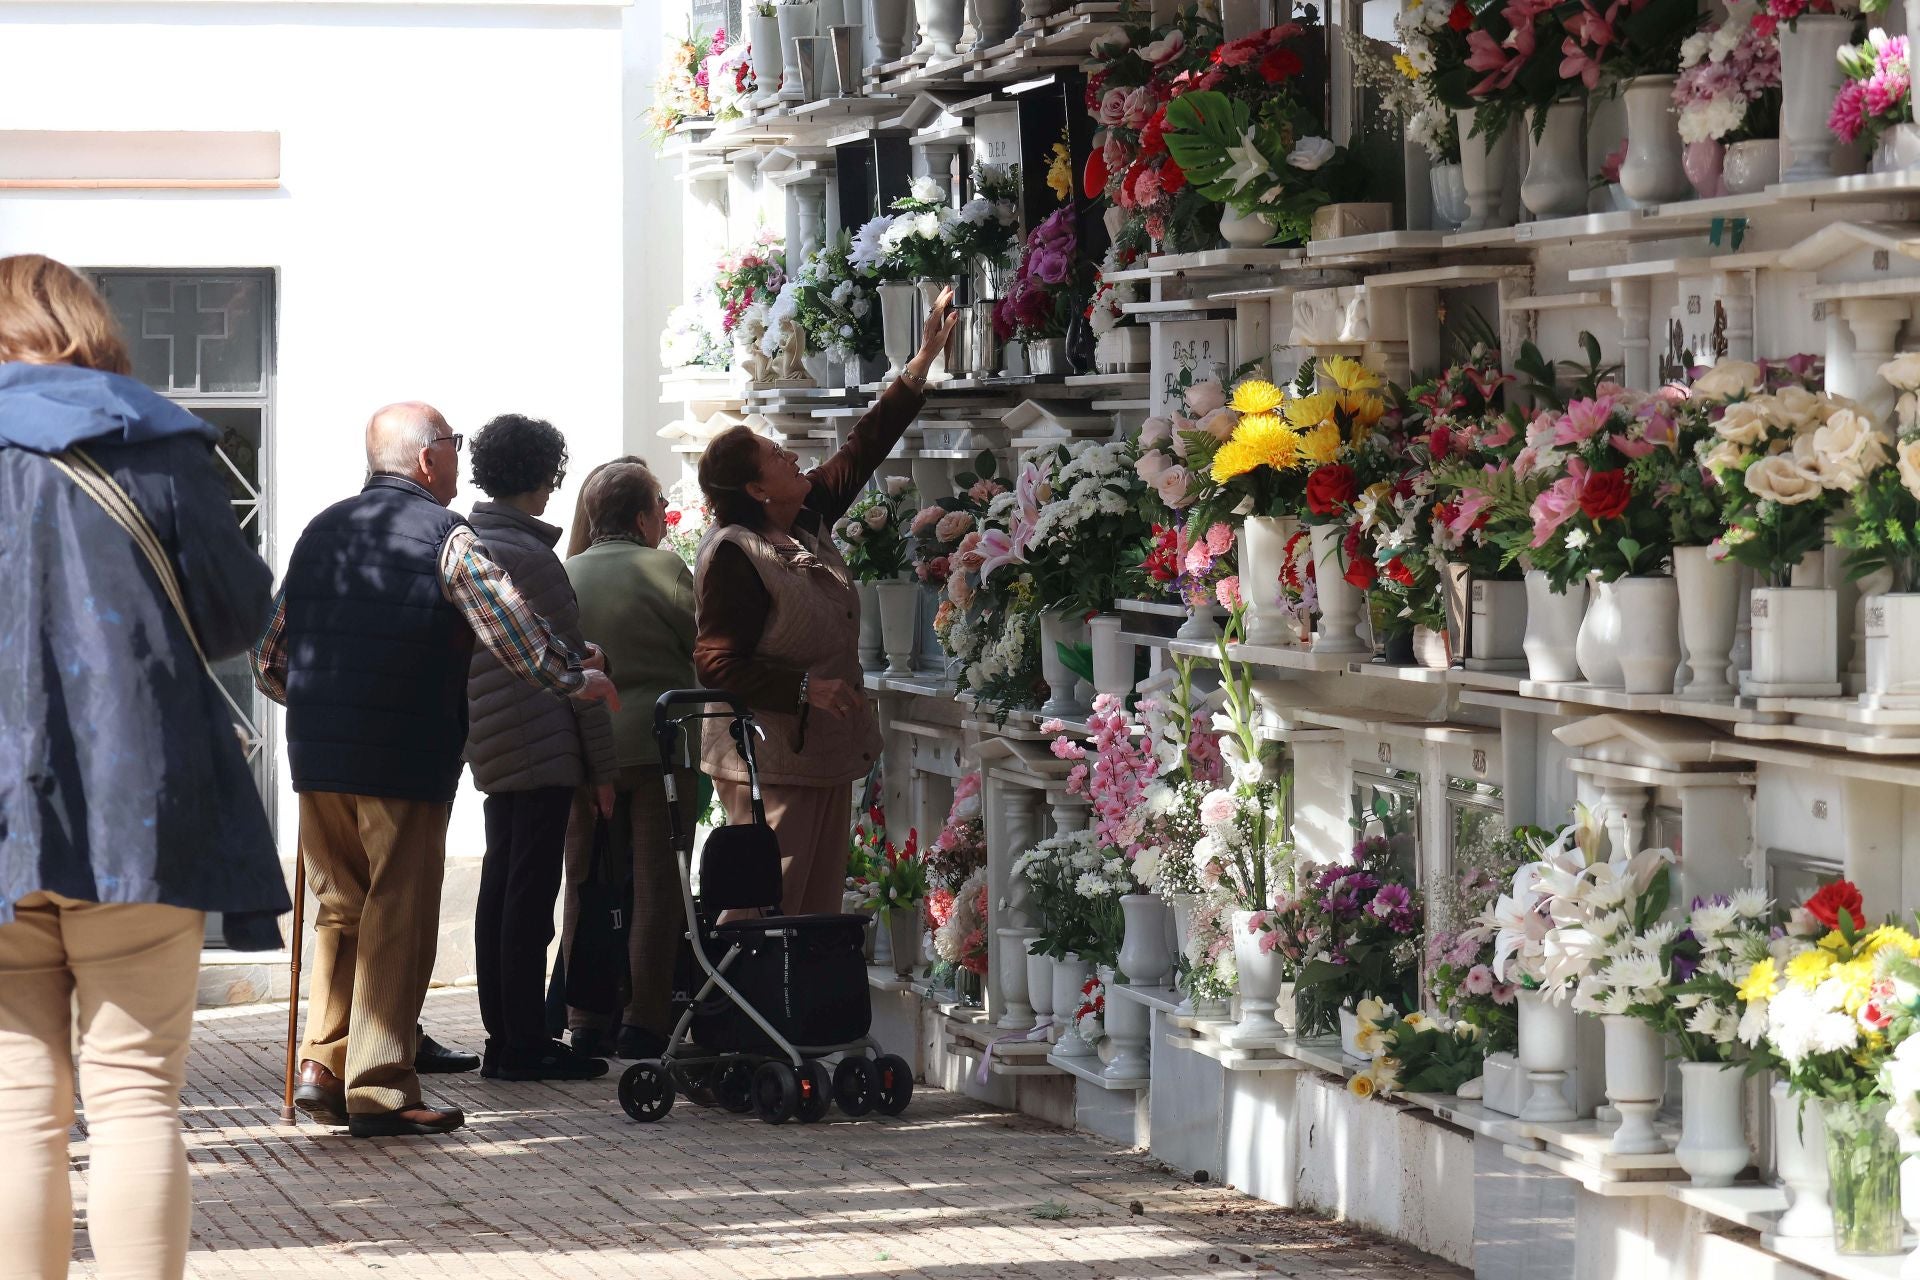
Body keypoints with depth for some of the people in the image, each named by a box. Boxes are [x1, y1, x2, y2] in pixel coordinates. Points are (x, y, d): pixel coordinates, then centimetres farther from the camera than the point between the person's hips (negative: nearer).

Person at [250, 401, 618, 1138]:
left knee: (340, 910, 16)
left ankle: (321, 1067, 9)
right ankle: (378, 1090, -2)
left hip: (316, 753, 6)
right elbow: (512, 632, -10)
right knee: (398, 920, -1)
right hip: (405, 760, -6)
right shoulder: (445, 537, -6)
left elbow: (270, 662, 16)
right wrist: (576, 679, 7)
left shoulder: (321, 532, 13)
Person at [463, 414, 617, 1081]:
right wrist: (603, 763, -8)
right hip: (542, 744, -9)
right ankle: (525, 1044, -5)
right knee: (530, 891, -7)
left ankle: (504, 1037, 16)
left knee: (501, 887, 12)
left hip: (489, 744, 9)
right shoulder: (528, 555, -14)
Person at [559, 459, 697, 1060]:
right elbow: (705, 649, -4)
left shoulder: (563, 576, 4)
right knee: (656, 885, 2)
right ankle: (645, 1021, 0)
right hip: (658, 741, -4)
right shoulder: (664, 570, -9)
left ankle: (588, 1022, 12)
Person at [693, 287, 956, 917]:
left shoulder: (807, 522, 10)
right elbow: (717, 664, -18)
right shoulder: (734, 555, -15)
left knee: (818, 906, 10)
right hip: (769, 764, -9)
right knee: (768, 912, -10)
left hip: (825, 754, 9)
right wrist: (805, 689, -22)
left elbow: (863, 449, 18)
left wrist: (924, 360, 19)